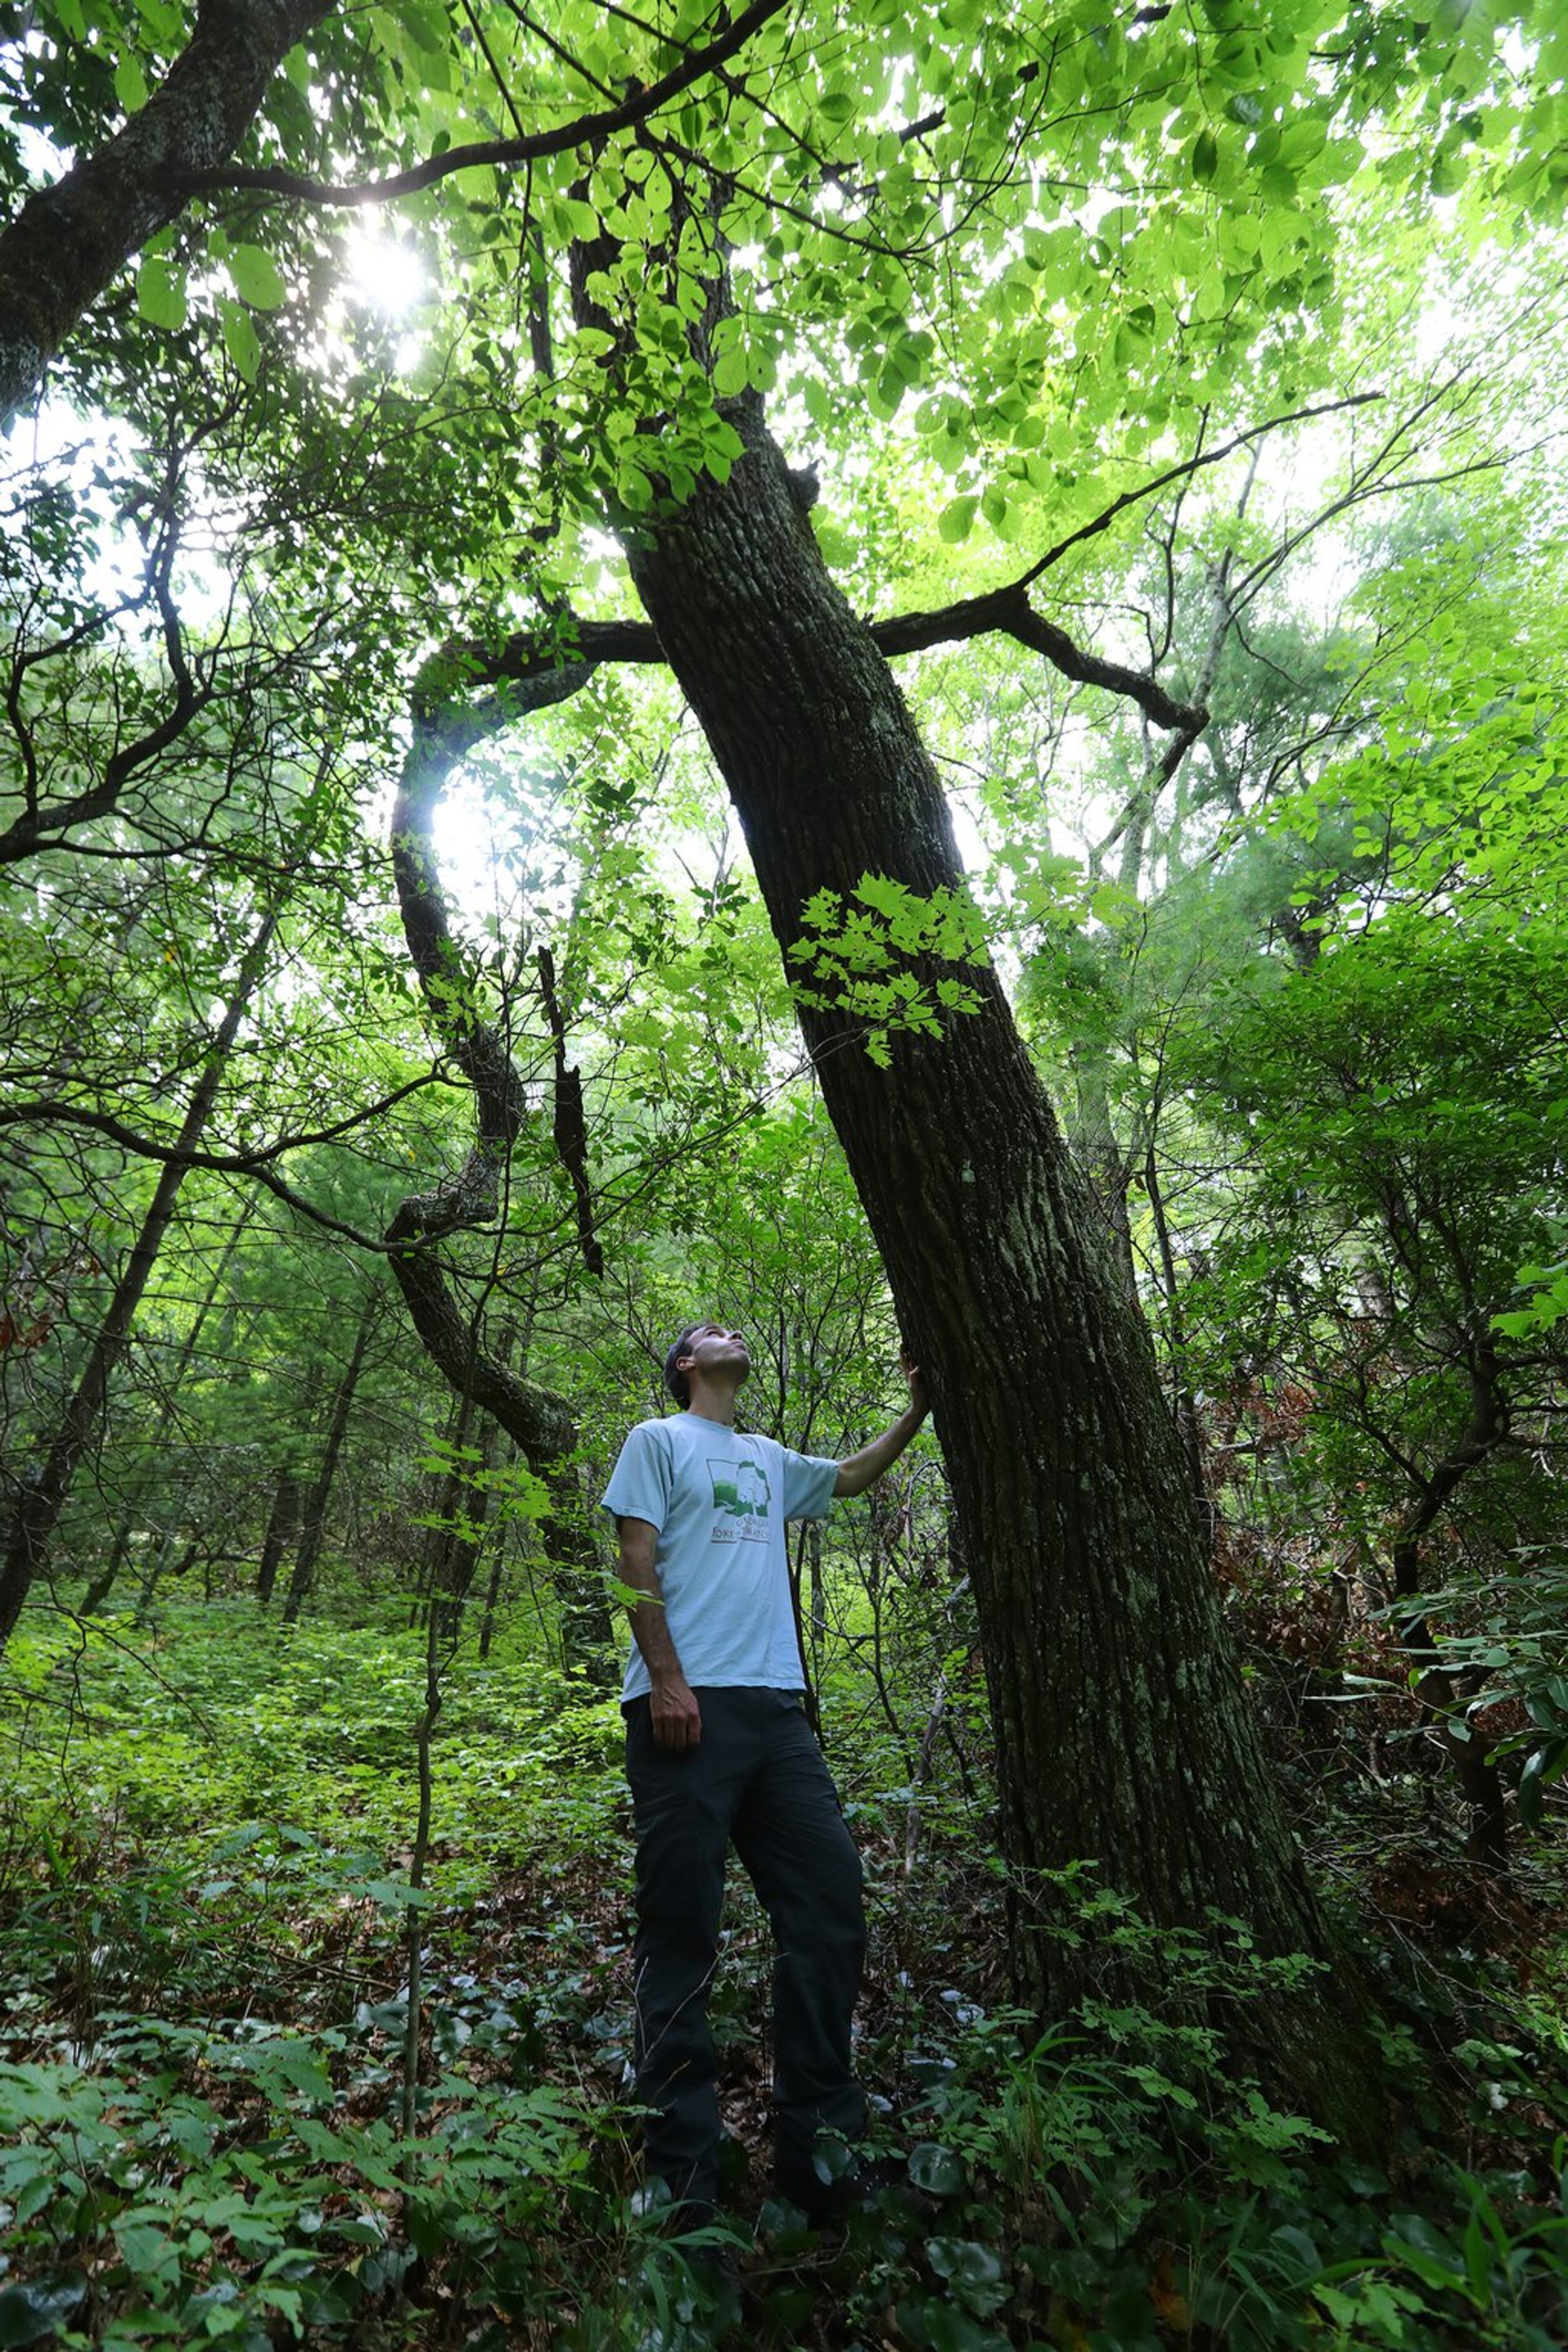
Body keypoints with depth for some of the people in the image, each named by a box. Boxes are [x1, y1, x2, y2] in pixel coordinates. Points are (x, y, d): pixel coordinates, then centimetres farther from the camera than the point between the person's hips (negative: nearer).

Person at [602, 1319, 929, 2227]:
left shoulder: (770, 1460, 24)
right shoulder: (657, 1440, 6)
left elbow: (856, 1476, 34)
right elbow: (638, 1565, -2)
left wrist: (918, 1406, 22)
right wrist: (666, 1678, -13)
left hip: (777, 1706, 6)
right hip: (690, 1705, -6)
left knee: (832, 1898, 2)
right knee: (684, 1930, -1)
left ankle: (818, 2141, 15)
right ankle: (684, 2179, 11)